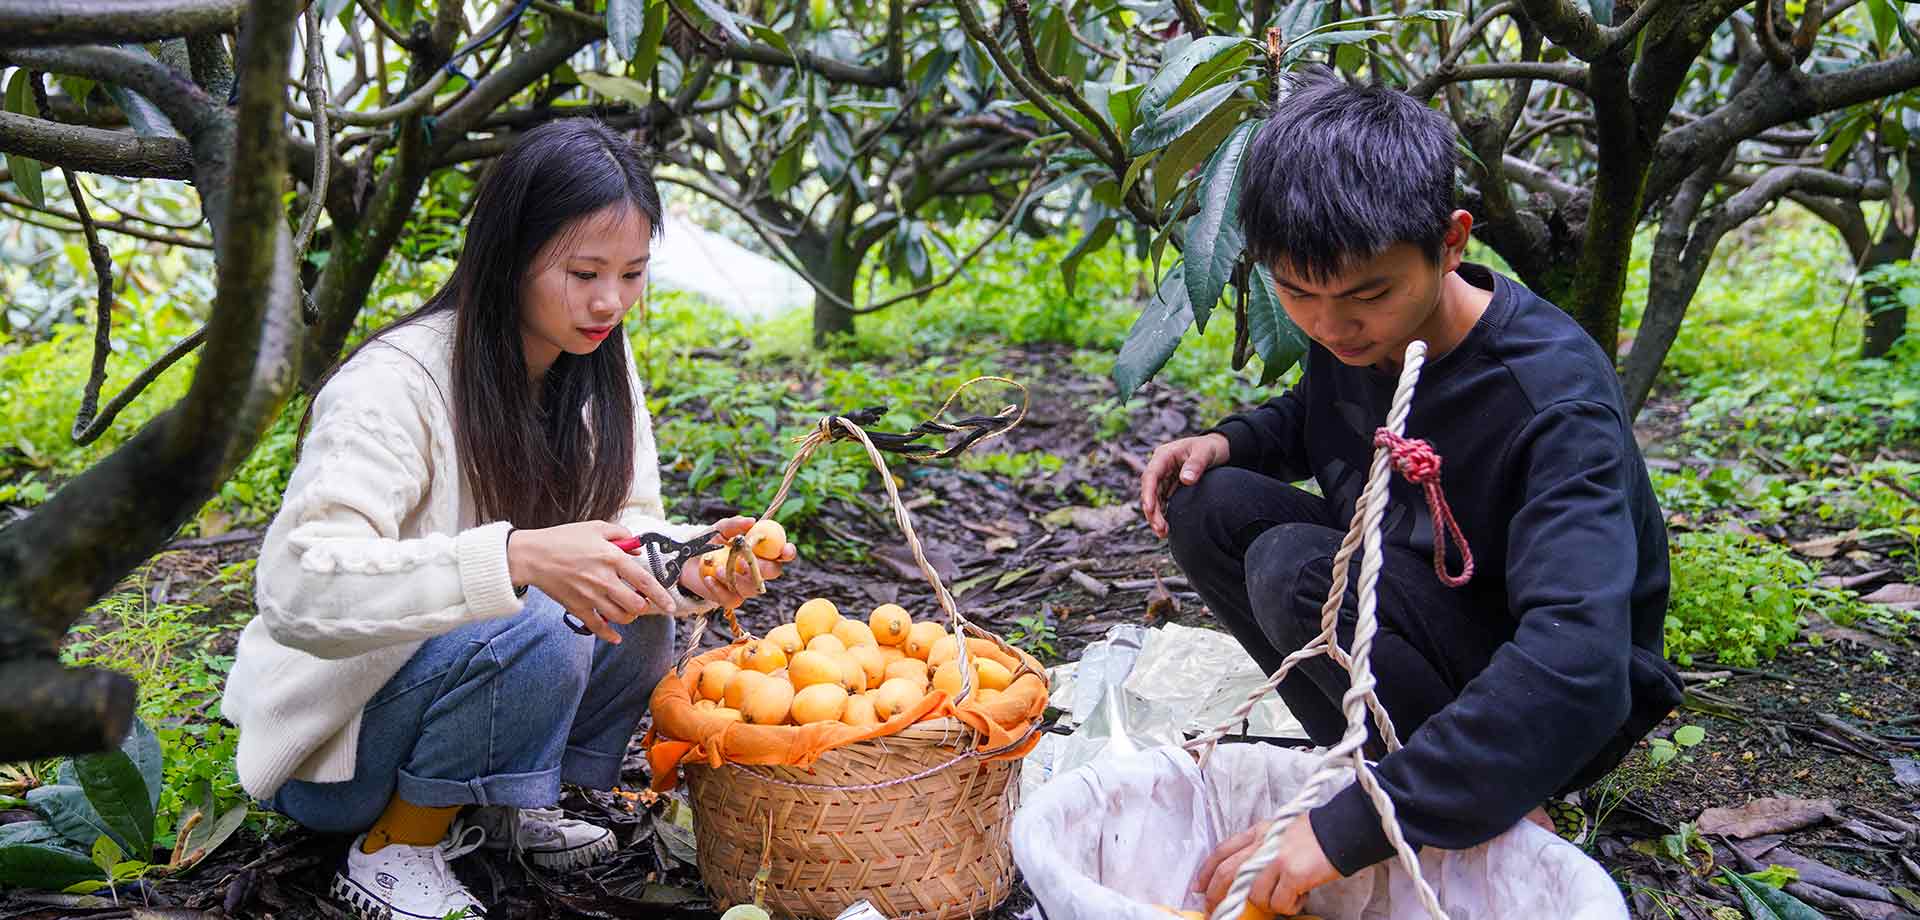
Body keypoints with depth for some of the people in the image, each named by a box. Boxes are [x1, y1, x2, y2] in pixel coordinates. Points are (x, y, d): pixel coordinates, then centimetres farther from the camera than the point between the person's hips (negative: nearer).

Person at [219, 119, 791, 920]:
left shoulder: (599, 364, -5)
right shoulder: (396, 382, -27)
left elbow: (625, 527, 0)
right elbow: (296, 589, -35)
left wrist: (686, 566, -24)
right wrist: (515, 558, -48)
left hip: (456, 665, 7)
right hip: (323, 733, -7)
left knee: (638, 621, -15)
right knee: (533, 636, -31)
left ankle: (489, 806, 5)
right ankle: (394, 851, -9)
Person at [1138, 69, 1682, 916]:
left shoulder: (1551, 399, -31)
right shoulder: (1353, 328, -9)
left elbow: (1578, 668, -42)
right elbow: (1311, 416, 16)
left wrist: (1347, 830, -46)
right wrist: (1228, 441, -9)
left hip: (1555, 716, -7)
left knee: (1295, 568, -30)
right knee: (1211, 506, -10)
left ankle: (1501, 824, -10)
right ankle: (1367, 762, -3)